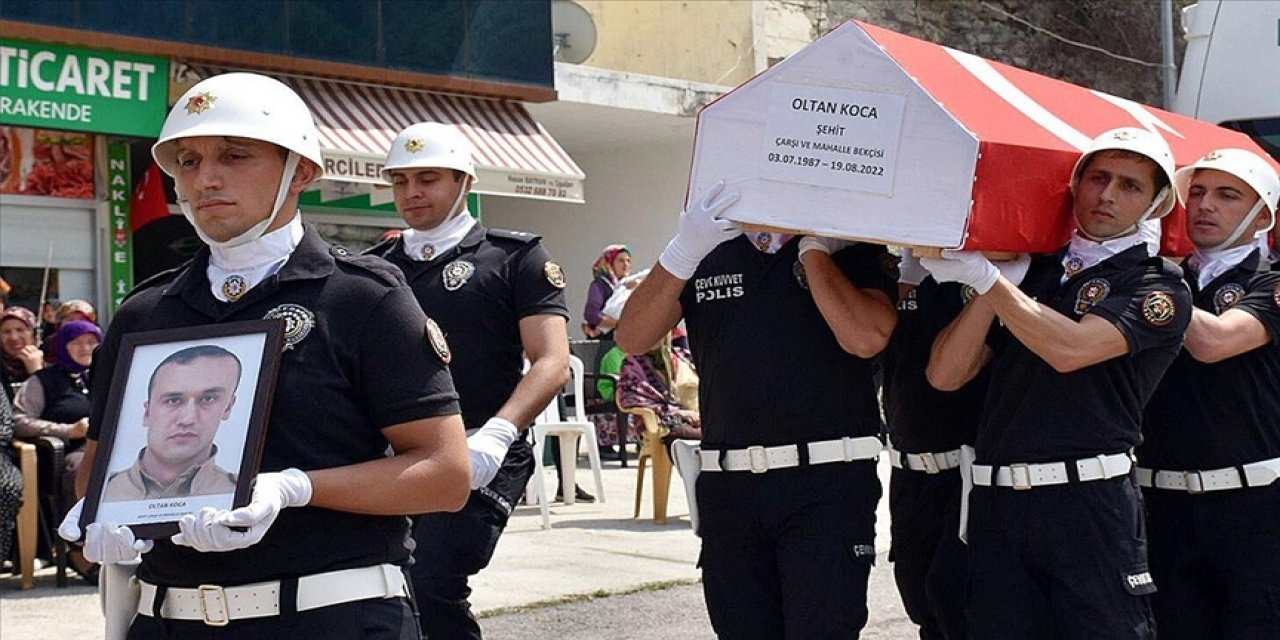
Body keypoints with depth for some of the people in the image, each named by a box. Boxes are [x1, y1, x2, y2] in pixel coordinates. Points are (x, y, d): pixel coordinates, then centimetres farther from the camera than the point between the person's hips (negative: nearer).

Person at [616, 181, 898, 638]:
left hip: (826, 483, -3)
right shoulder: (707, 253, 11)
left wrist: (811, 247, -8)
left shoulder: (850, 251, 4)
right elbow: (632, 339, -1)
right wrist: (683, 250, -14)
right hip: (726, 485, 4)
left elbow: (866, 337, -15)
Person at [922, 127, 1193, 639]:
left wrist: (987, 277, -12)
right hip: (997, 501, 5)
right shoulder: (1034, 271, 17)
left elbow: (1069, 349, -16)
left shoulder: (1158, 285, 2)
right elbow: (946, 374, 10)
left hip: (1090, 501, -4)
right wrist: (987, 287, -1)